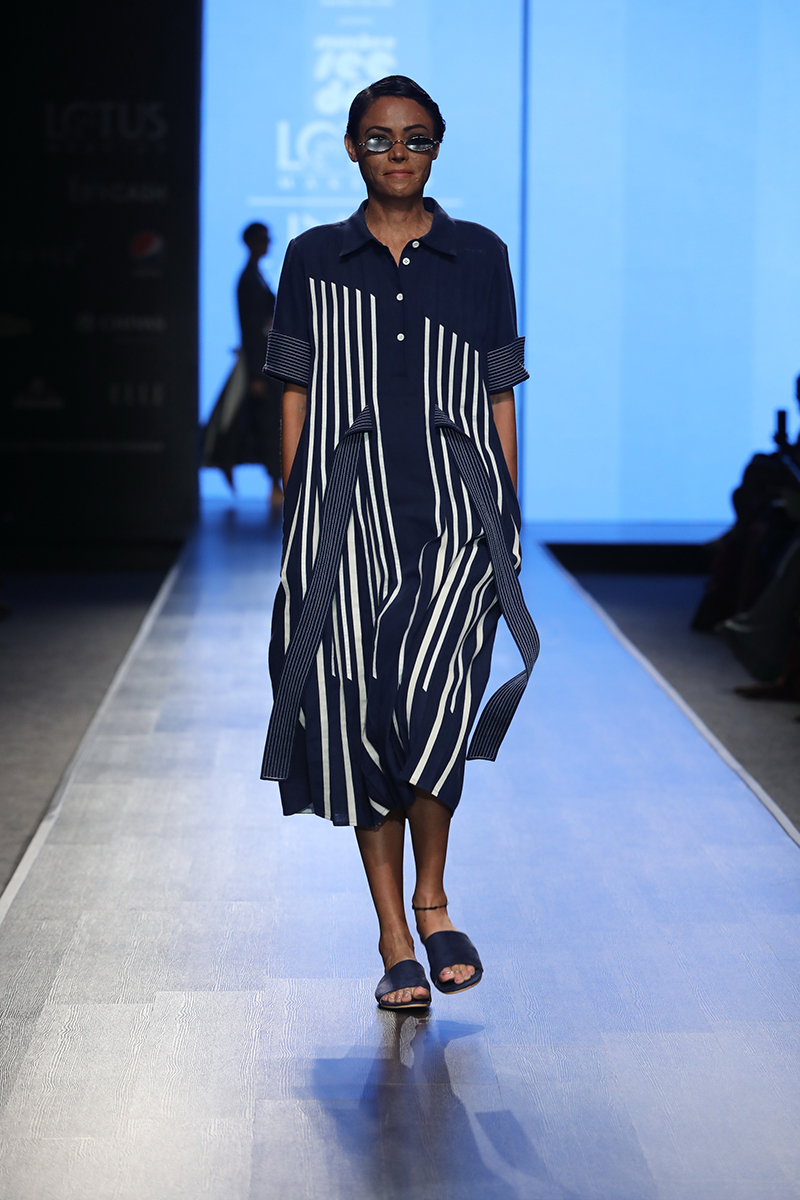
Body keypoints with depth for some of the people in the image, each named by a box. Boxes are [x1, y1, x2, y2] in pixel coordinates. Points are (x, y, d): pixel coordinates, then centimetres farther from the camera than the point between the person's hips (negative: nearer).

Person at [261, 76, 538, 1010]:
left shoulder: (480, 257, 9)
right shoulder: (314, 260, 9)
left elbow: (499, 398, 10)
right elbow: (297, 396, 9)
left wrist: (509, 523, 4)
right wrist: (294, 522, 3)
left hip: (458, 509, -1)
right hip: (349, 515, 1)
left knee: (423, 692, -21)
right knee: (360, 719, 0)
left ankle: (431, 900, 2)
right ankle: (395, 942, 11)